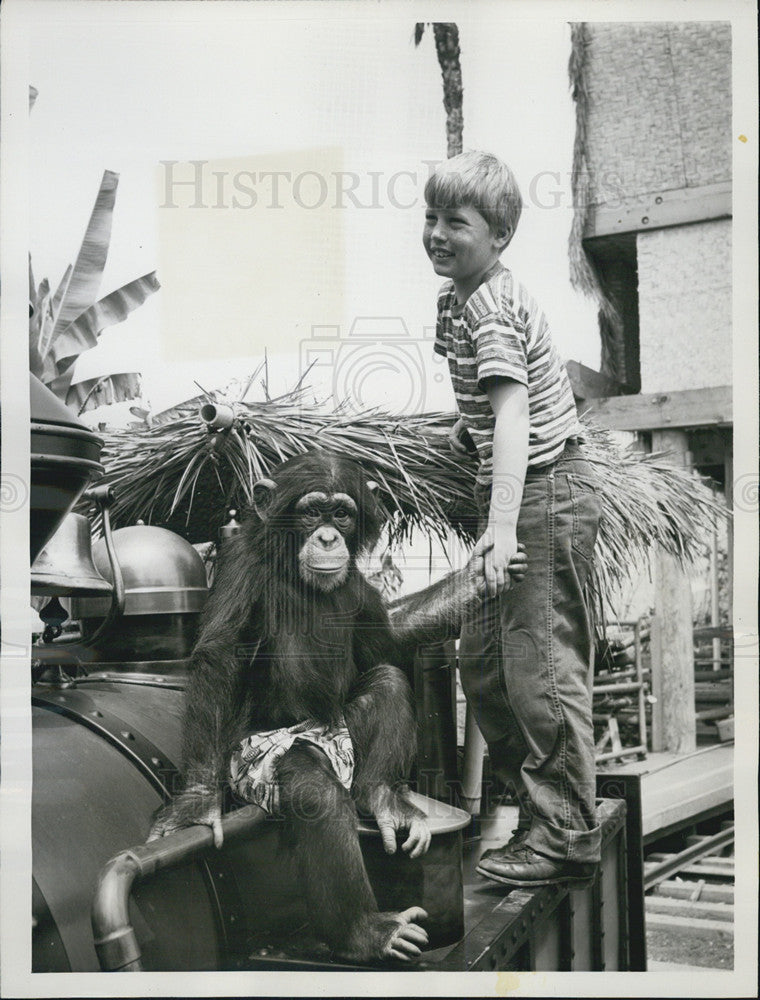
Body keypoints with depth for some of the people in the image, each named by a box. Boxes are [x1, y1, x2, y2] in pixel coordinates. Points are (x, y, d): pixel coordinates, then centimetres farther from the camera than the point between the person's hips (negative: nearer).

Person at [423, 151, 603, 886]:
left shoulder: (492, 308, -17)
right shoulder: (457, 297, 13)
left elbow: (514, 416, -28)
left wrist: (501, 527, -35)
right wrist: (466, 428, 14)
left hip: (545, 495, -10)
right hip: (510, 495, 10)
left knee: (542, 669, -6)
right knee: (481, 660, 15)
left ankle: (566, 838, 5)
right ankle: (532, 793, 29)